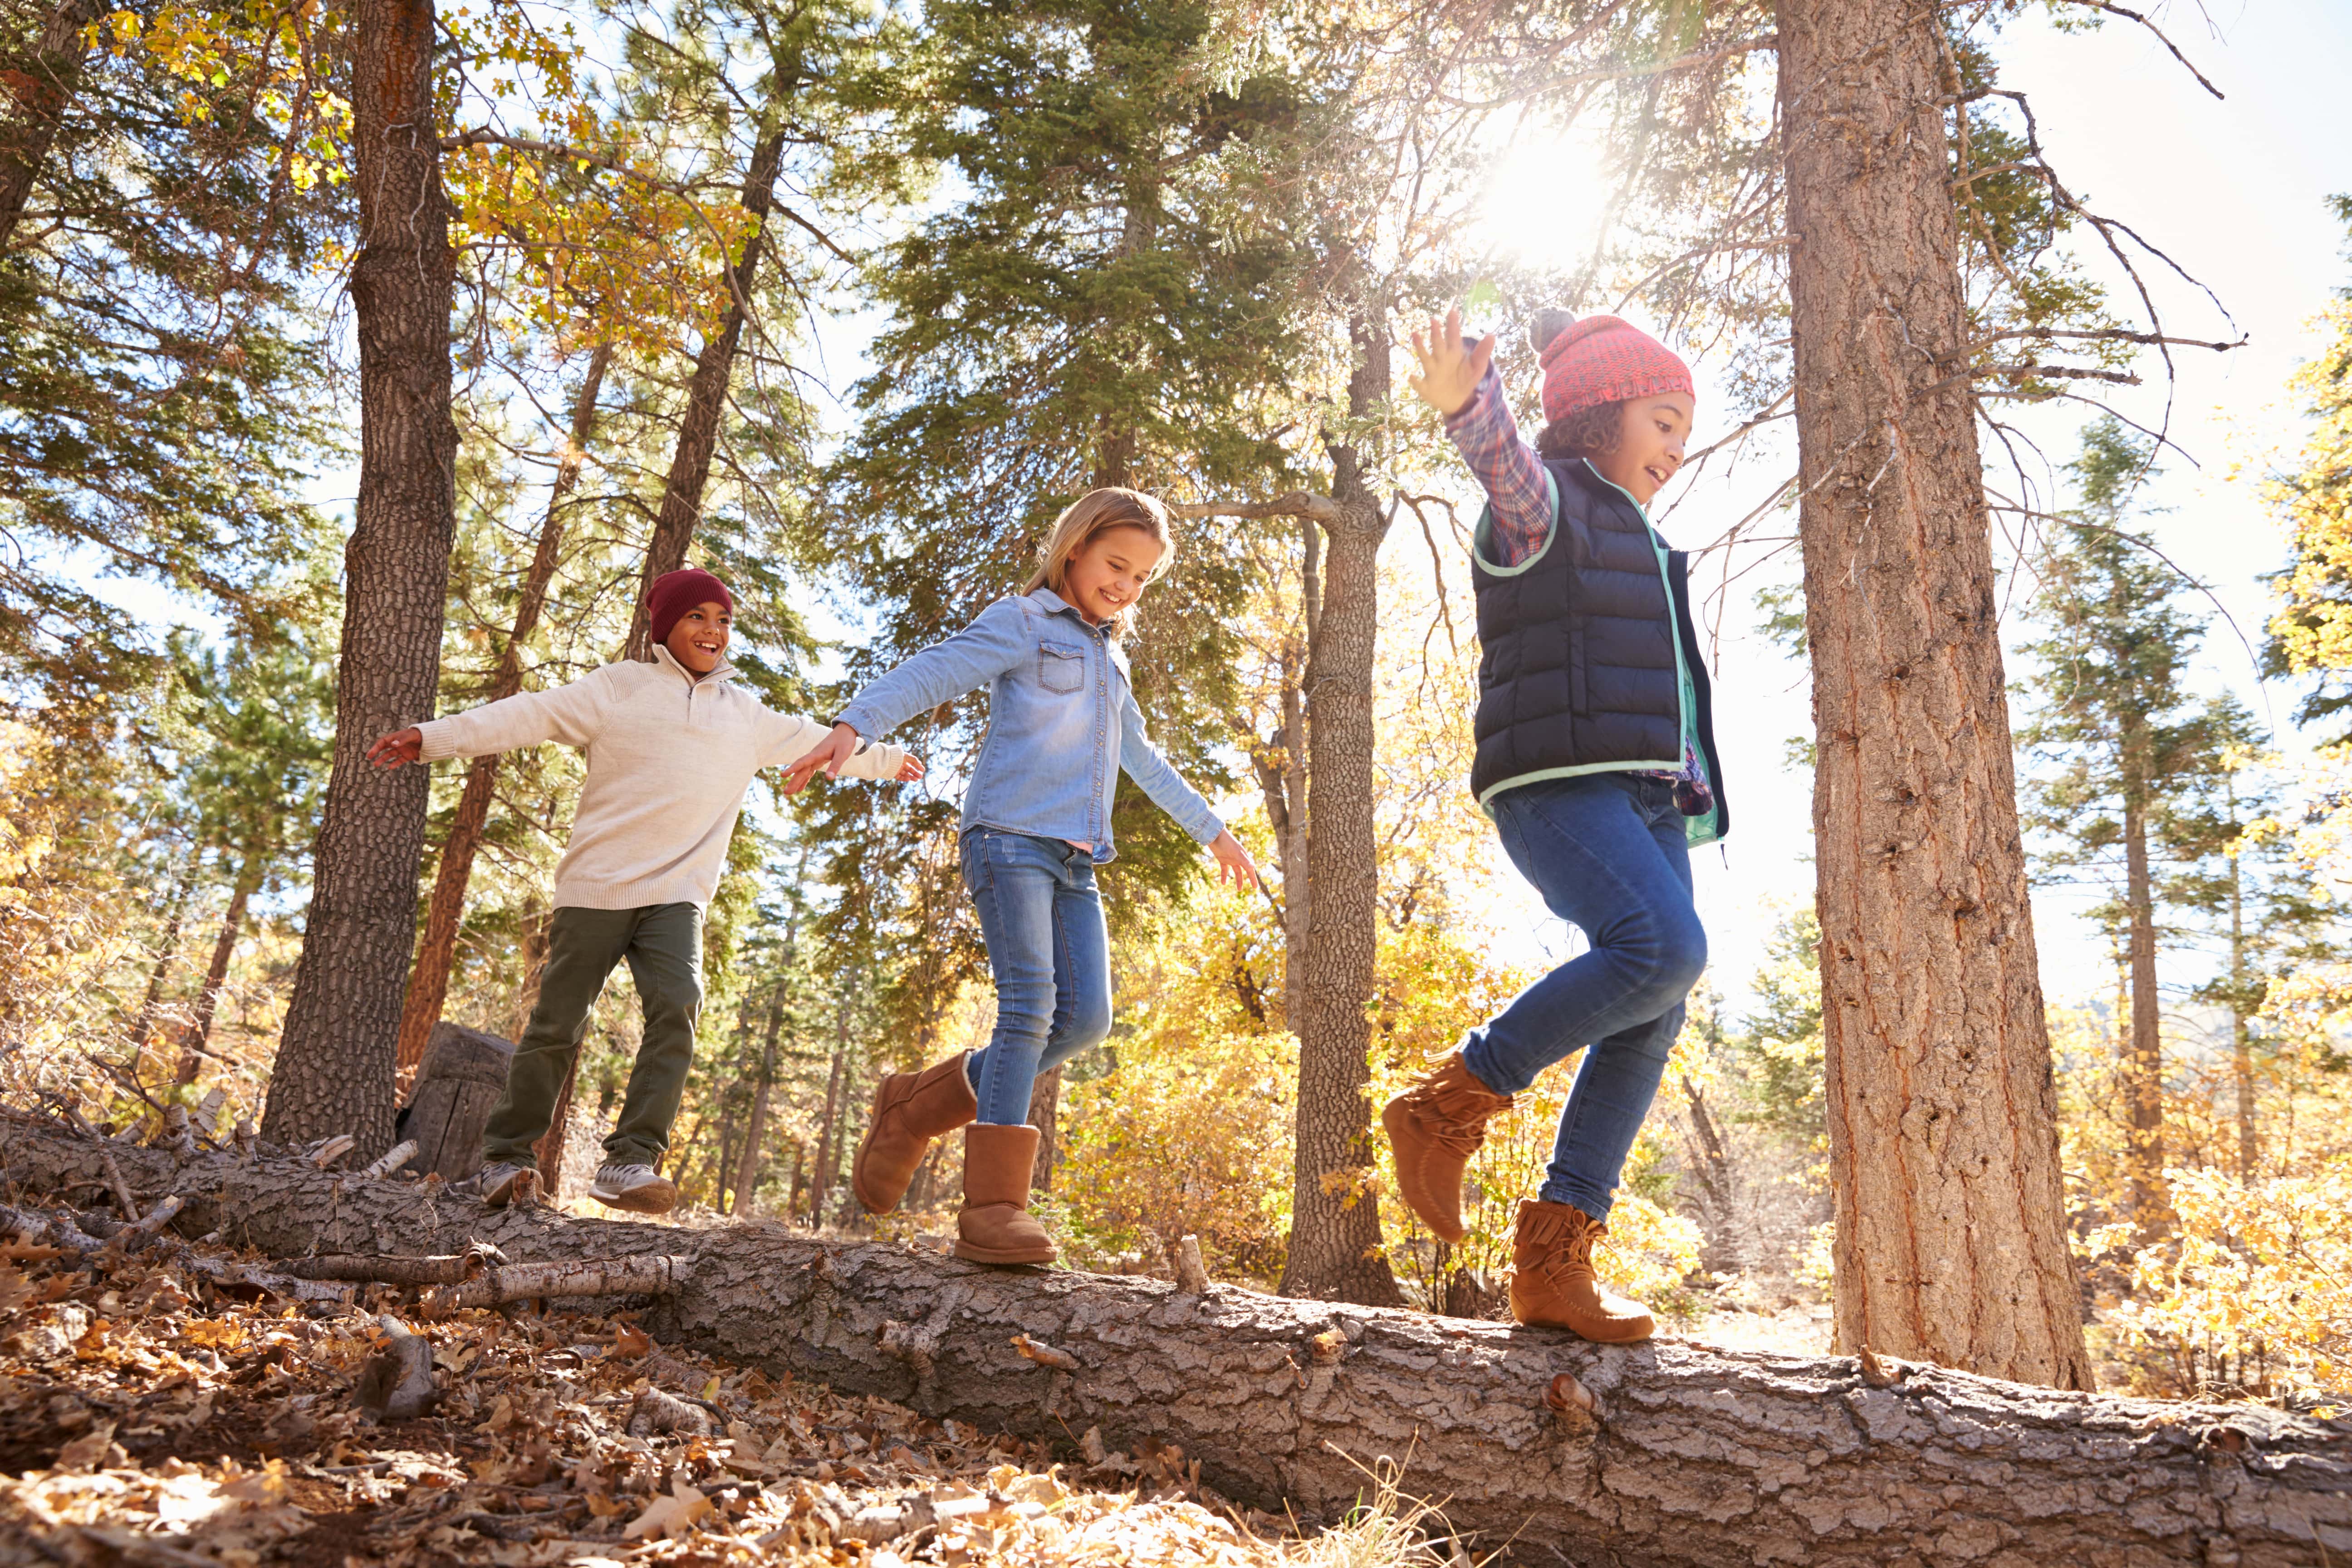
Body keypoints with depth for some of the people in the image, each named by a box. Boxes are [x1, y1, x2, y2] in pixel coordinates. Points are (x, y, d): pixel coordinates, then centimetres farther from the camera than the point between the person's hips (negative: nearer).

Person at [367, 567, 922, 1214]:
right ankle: (506, 1158, 18)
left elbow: (815, 741, 32)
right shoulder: (621, 687, 5)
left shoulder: (746, 714, 18)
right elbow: (532, 715, -3)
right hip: (596, 887, -2)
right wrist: (436, 737, -13)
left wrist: (886, 760, 42)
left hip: (677, 895, 3)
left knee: (677, 1009, -20)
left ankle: (631, 1163, -19)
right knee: (557, 1024, 2)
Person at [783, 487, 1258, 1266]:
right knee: (1029, 1003, -19)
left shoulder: (1110, 660, 26)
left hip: (1074, 859, 7)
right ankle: (993, 1203, -17)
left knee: (1084, 1017, -5)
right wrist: (852, 726, -30)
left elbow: (1144, 759, 38)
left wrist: (1212, 830, 44)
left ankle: (914, 1106, 9)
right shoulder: (1022, 623, 4)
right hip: (1010, 834, -7)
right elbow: (931, 673, -12)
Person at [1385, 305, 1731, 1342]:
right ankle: (1449, 1105, -15)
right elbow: (1506, 460, -23)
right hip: (1557, 782, -9)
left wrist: (1690, 794, 30)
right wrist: (1466, 401, -44)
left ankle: (1552, 1258, -1)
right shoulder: (1542, 501, 1)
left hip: (1645, 797, 9)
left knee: (1653, 1019, -3)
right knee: (1663, 948, -29)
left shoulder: (1636, 542, 29)